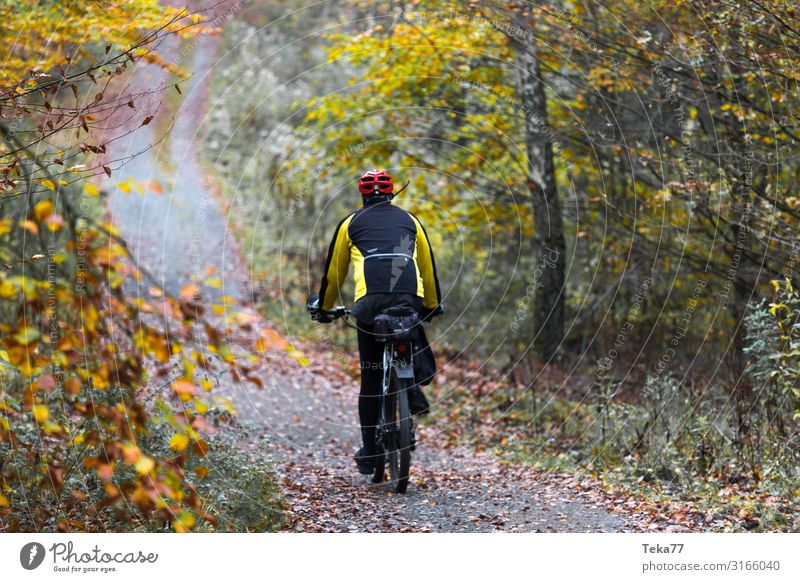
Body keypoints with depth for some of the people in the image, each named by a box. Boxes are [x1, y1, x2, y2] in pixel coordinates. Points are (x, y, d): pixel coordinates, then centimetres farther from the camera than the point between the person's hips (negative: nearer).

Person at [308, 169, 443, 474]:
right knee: (416, 342, 34)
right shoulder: (409, 220, 24)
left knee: (371, 379, 8)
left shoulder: (351, 222, 19)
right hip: (410, 299, 1)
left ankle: (369, 454, 10)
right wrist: (433, 305, 44)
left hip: (370, 301, -1)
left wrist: (323, 307, 37)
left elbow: (334, 270, 24)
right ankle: (413, 386, 5)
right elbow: (428, 266, 31)